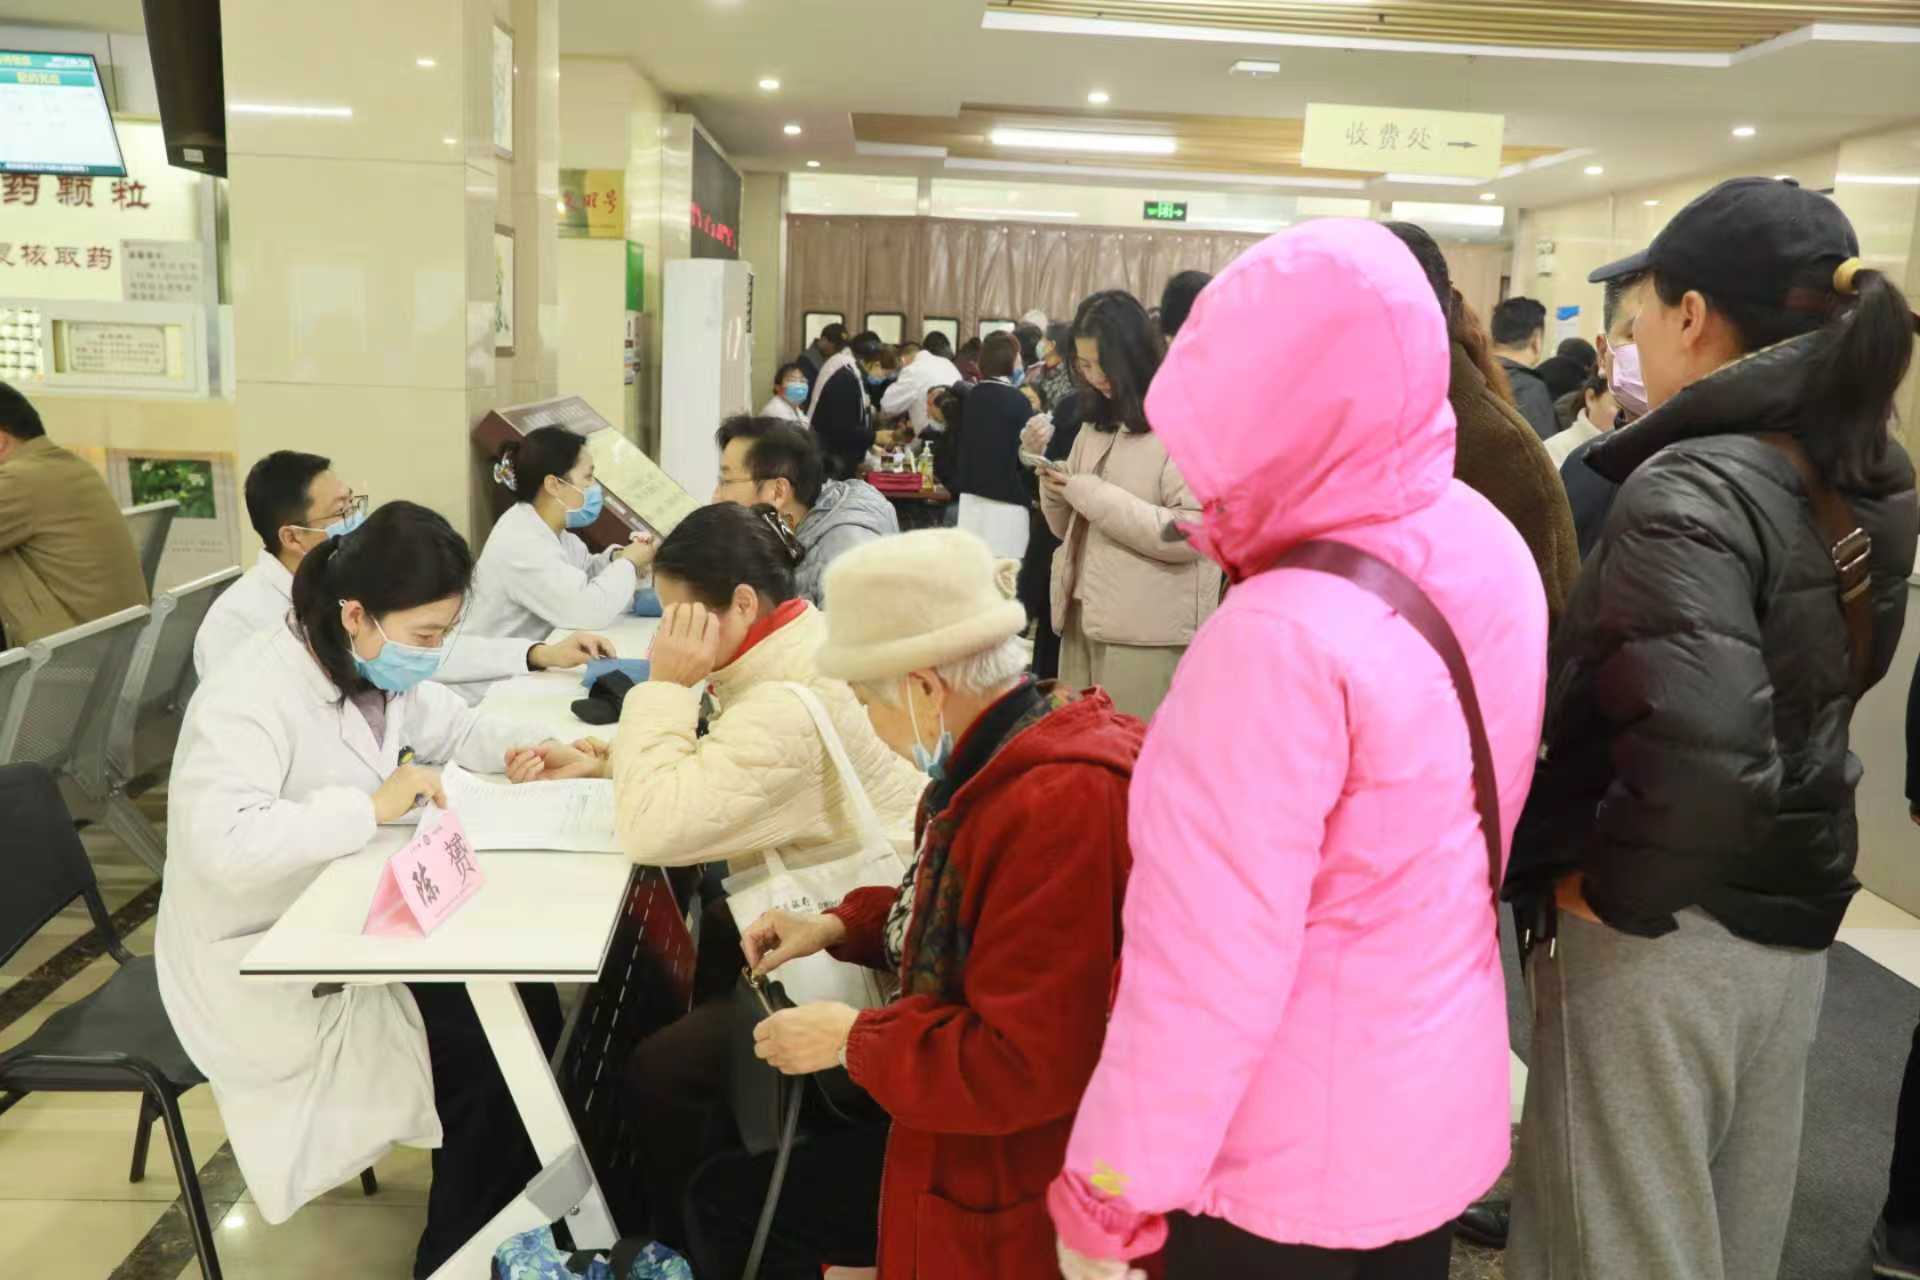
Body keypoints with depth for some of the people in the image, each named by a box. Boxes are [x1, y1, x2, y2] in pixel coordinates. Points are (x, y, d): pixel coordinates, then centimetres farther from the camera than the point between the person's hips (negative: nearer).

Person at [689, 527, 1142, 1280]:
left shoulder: (1065, 803, -32)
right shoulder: (1018, 753, 1)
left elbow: (1024, 1067, -30)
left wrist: (856, 1041, -19)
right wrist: (840, 928, 6)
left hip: (1010, 1165, -9)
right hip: (970, 1100, 10)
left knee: (732, 1201, -3)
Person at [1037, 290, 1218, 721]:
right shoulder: (1097, 423, 14)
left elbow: (1190, 534, -18)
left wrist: (1094, 496, -18)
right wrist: (1054, 485, -3)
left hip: (1148, 634, -7)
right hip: (1082, 618, 7)